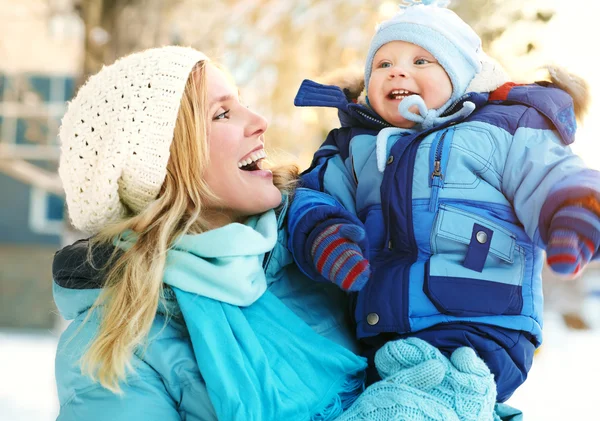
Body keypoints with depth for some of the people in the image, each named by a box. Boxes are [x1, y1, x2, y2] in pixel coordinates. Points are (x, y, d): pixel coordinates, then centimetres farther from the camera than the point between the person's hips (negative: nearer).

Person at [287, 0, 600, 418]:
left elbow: (551, 181, -5)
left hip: (480, 330, -6)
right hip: (383, 336, 6)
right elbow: (315, 196, 13)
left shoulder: (498, 131, 7)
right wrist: (321, 233, -11)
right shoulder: (356, 149, 21)